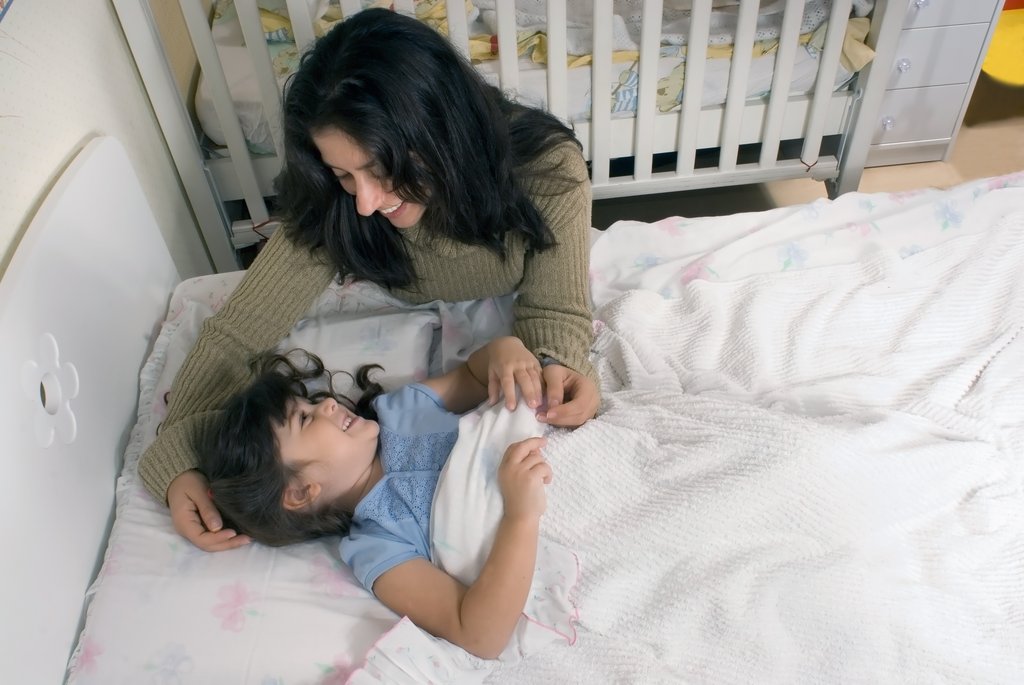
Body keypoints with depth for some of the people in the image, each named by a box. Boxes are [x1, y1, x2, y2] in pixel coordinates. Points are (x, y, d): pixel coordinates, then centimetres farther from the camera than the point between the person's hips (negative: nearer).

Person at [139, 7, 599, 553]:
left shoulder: (546, 167, -41)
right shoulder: (334, 208, -37)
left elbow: (552, 308, -29)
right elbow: (236, 333, -30)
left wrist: (557, 365, -51)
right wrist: (178, 457, -42)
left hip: (510, 303, 0)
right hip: (411, 318, 1)